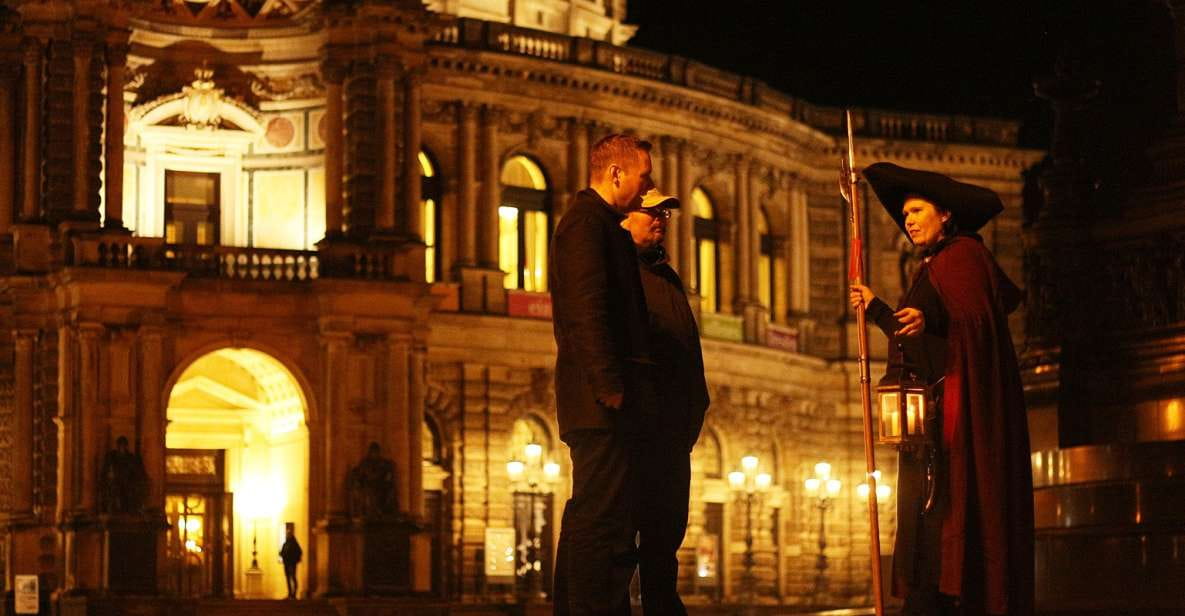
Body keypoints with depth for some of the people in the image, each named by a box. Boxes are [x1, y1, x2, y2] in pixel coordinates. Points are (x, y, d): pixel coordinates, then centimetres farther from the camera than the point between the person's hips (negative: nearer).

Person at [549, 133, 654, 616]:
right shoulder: (588, 220, -9)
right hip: (603, 400, -11)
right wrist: (609, 387, -22)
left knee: (588, 518, 12)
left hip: (596, 401, 11)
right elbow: (587, 310, -19)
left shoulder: (596, 222, 24)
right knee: (600, 519, -13)